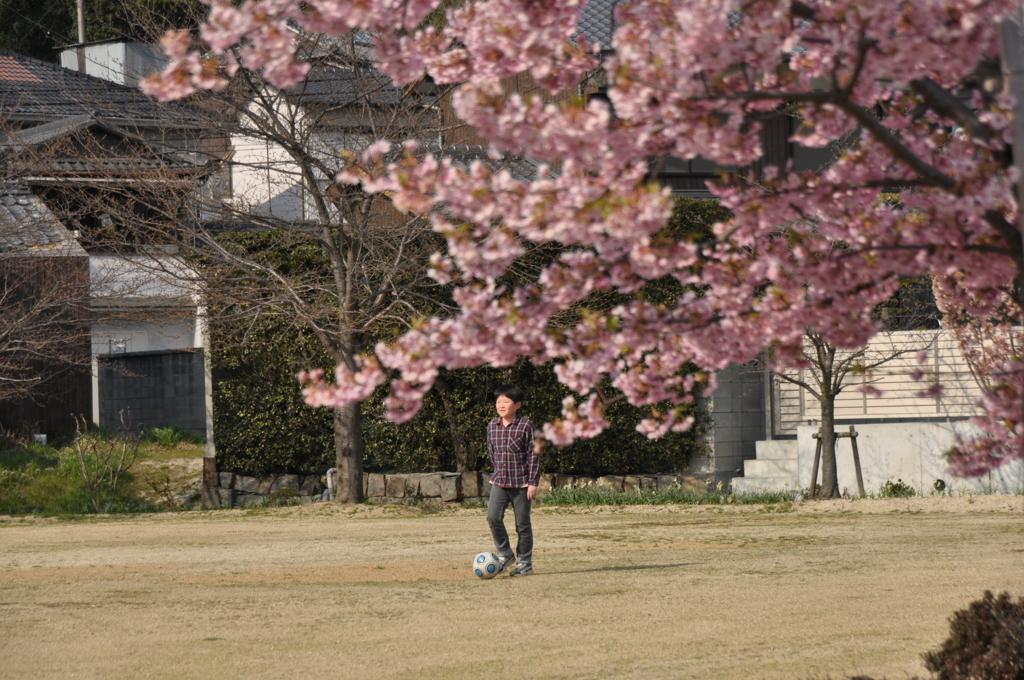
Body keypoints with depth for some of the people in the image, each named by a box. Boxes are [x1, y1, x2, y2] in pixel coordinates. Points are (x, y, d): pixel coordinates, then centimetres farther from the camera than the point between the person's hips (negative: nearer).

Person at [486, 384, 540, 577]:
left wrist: (533, 483, -11)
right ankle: (504, 554, 6)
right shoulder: (492, 426, 6)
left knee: (522, 524, 3)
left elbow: (534, 455, -7)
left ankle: (525, 563, 14)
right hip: (499, 482, 4)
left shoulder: (526, 426, -9)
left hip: (521, 483, -4)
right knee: (493, 517, -12)